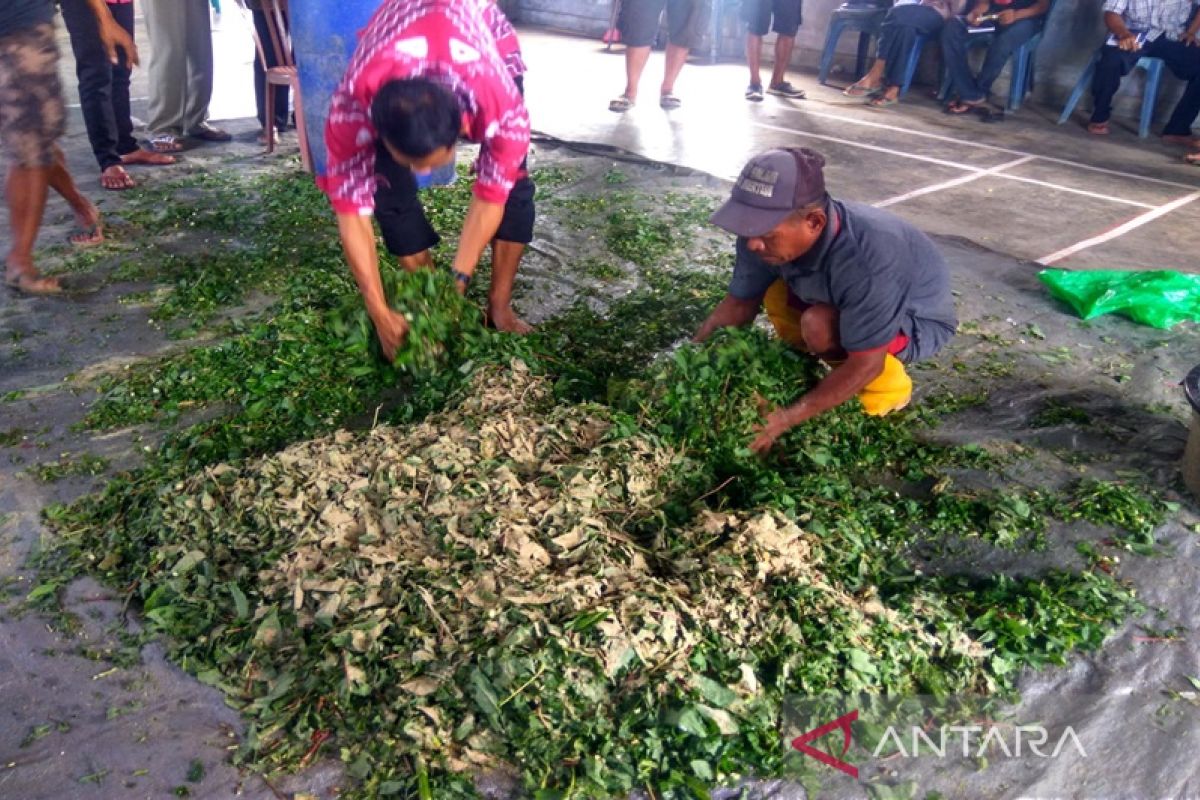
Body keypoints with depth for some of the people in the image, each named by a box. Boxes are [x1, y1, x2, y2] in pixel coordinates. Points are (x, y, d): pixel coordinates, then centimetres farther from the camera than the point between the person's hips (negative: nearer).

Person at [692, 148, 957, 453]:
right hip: (853, 303, 7)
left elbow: (866, 364, -34)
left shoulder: (866, 259, -41)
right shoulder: (768, 231, -22)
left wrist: (789, 418, -36)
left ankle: (890, 384, -4)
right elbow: (738, 304, -7)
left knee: (819, 325, -31)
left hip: (920, 320, -7)